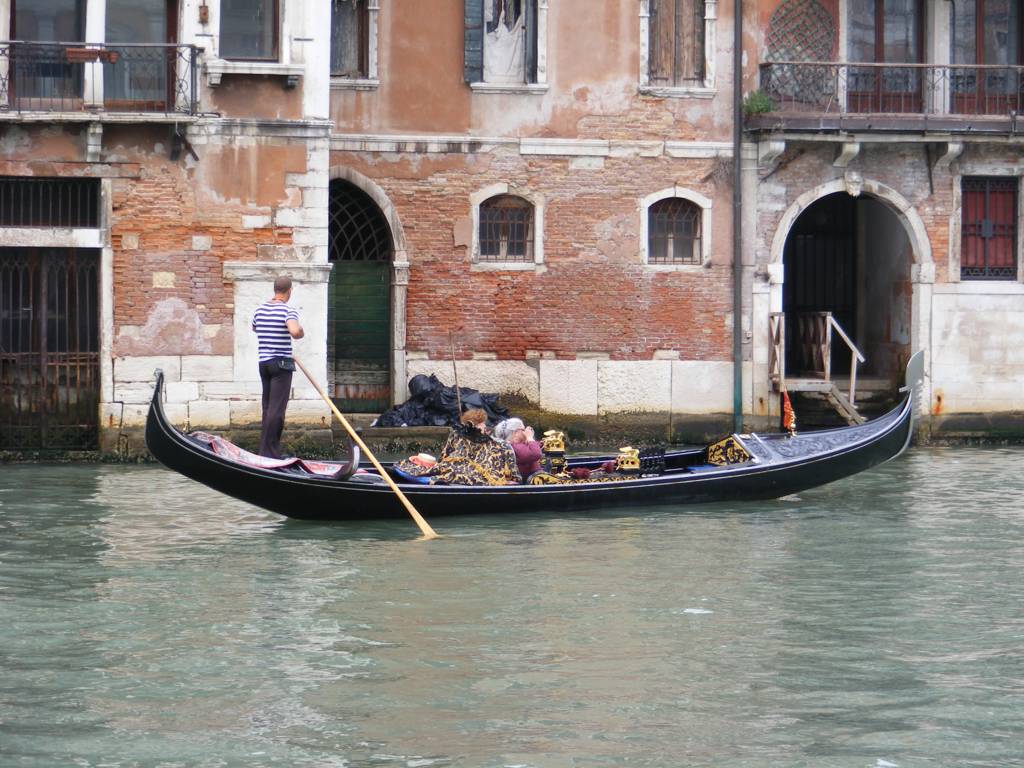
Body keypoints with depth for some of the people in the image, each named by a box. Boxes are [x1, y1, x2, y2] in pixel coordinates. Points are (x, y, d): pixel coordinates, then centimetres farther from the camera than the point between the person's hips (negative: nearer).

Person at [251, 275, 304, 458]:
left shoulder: (260, 309, 9)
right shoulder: (288, 310, -13)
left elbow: (254, 328, 28)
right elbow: (295, 331, -29)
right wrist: (301, 333, -8)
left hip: (263, 362, 7)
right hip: (281, 363, -7)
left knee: (268, 408, 13)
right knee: (277, 409, -7)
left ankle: (271, 451, 16)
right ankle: (268, 452, -11)